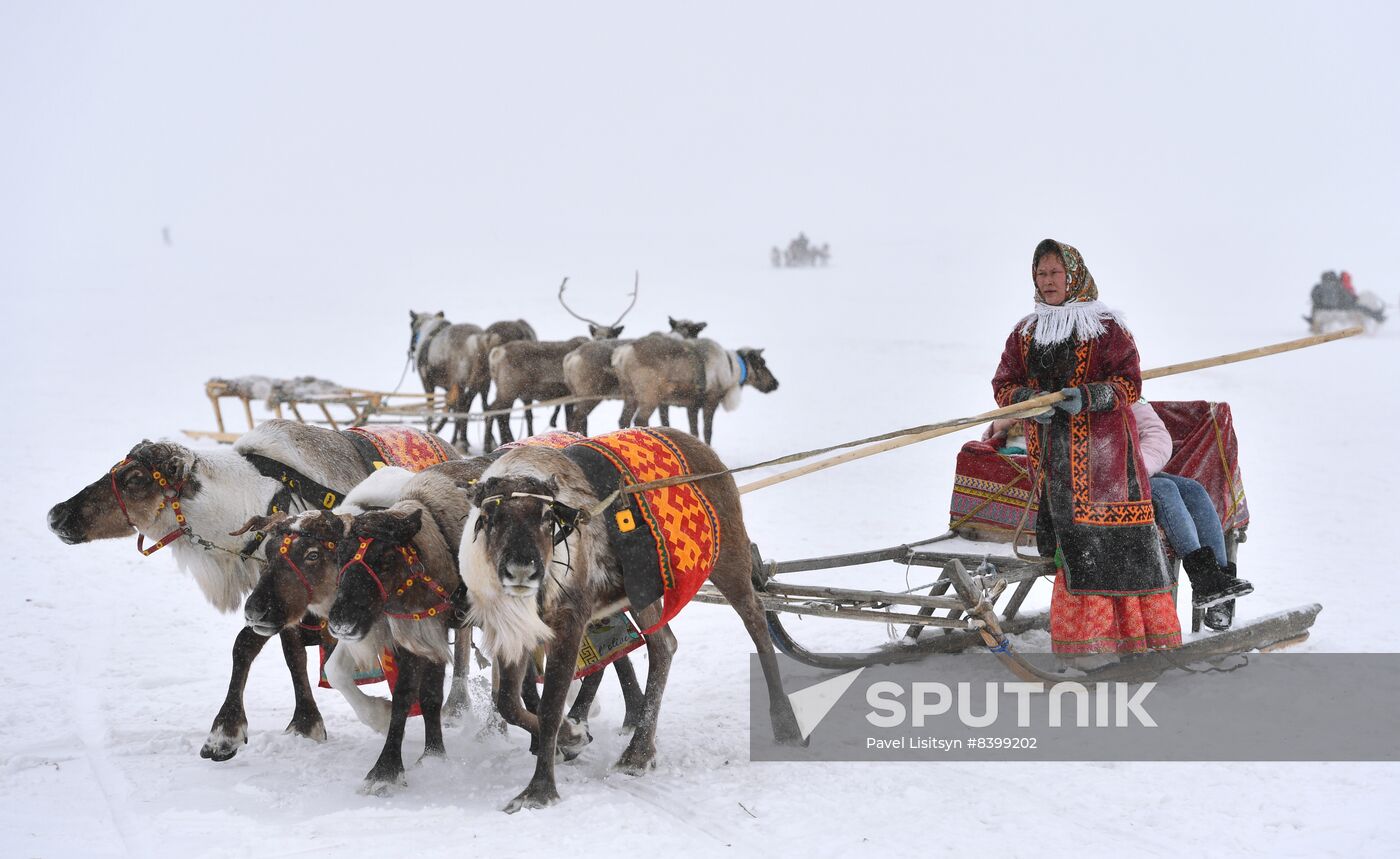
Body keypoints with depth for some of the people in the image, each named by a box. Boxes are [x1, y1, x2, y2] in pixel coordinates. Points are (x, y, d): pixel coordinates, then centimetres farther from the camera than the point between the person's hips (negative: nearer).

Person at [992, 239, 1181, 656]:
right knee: (1075, 544, 0)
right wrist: (1029, 400, -7)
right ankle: (1084, 637, 5)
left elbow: (1130, 382, -3)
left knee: (1121, 542, -8)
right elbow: (1003, 384, 14)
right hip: (1052, 453, 4)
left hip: (1103, 447, -3)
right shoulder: (1024, 333, 15)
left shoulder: (1105, 327, 1)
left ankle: (1152, 635, -2)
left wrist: (1088, 396, -19)